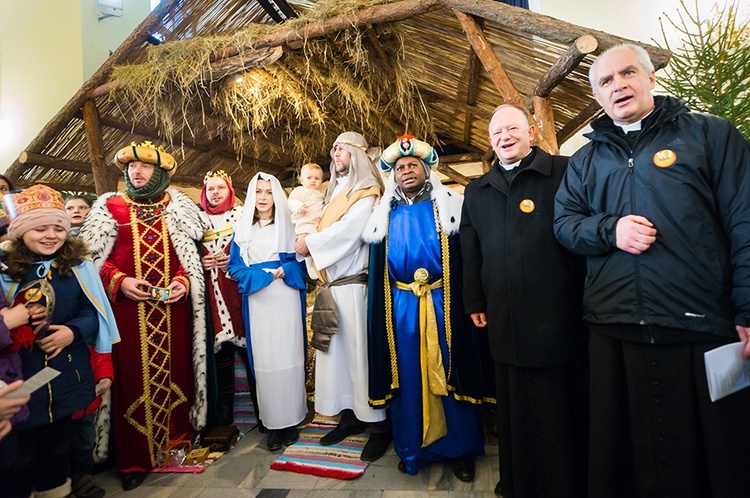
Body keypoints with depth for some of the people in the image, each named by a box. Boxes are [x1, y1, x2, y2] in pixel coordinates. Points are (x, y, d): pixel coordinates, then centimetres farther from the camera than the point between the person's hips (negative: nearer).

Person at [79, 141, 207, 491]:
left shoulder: (177, 207, 10)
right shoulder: (109, 207, 7)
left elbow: (191, 255, 9)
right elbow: (93, 257, 4)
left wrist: (183, 281, -8)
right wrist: (119, 281, -11)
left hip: (172, 308, 1)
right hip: (128, 307, -1)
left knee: (174, 370, 8)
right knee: (133, 376, 3)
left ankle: (177, 441, 24)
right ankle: (135, 459, 16)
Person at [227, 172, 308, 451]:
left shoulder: (288, 224, 9)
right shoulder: (242, 228, 12)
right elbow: (234, 266, 6)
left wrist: (286, 271, -15)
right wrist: (262, 275, -10)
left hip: (286, 299, -1)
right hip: (258, 301, 1)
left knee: (288, 355, -1)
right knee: (263, 359, 2)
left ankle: (290, 420, 10)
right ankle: (272, 422, 12)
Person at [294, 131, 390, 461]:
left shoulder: (365, 192, -4)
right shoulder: (337, 192, 21)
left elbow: (347, 232, -15)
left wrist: (310, 243, -6)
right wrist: (311, 240, 0)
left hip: (355, 285, -7)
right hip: (333, 285, 8)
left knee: (361, 351, -4)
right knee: (336, 351, 9)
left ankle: (379, 425, 8)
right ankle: (350, 415, 22)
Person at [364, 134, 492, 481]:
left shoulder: (449, 206, 3)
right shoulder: (385, 216, 10)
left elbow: (465, 259, -3)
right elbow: (377, 270, 11)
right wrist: (381, 311, 5)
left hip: (443, 304, -2)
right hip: (401, 306, 3)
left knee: (450, 371, 6)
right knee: (407, 374, 10)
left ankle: (460, 448, 24)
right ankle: (413, 447, 28)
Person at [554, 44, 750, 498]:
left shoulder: (710, 134, 6)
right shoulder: (586, 159, 15)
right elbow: (563, 221, 10)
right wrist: (609, 229, -10)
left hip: (704, 329, -2)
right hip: (613, 329, 3)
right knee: (622, 452, 15)